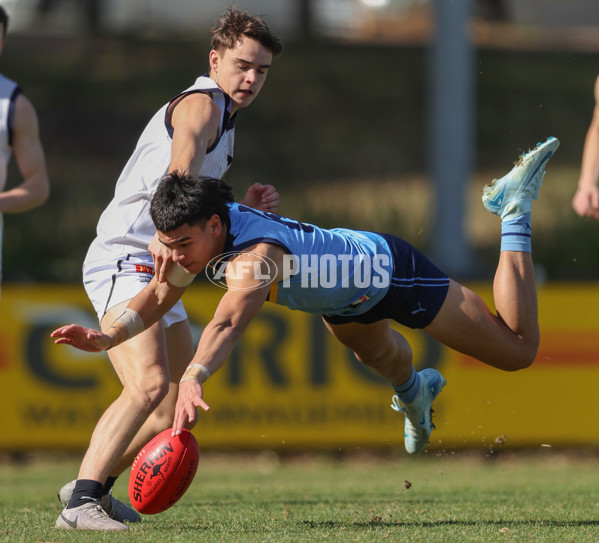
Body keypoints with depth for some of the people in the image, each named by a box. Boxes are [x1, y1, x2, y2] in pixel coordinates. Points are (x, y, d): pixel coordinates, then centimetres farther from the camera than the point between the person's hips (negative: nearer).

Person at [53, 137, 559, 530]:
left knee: (518, 349, 4)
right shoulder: (203, 232, -24)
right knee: (377, 354, 37)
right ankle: (414, 390, 71)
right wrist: (108, 336, -37)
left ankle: (514, 209, 18)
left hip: (393, 274, -7)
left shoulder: (256, 255, -47)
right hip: (345, 295, 7)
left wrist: (192, 379, -80)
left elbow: (228, 323, -64)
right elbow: (160, 296, -20)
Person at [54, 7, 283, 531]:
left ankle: (94, 487, 24)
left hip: (158, 268, 10)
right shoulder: (201, 104, -8)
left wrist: (246, 208, 12)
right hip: (124, 260, -10)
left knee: (182, 400, 13)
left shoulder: (221, 117, 24)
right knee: (150, 383, -27)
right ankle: (80, 503, -33)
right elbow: (180, 168, -30)